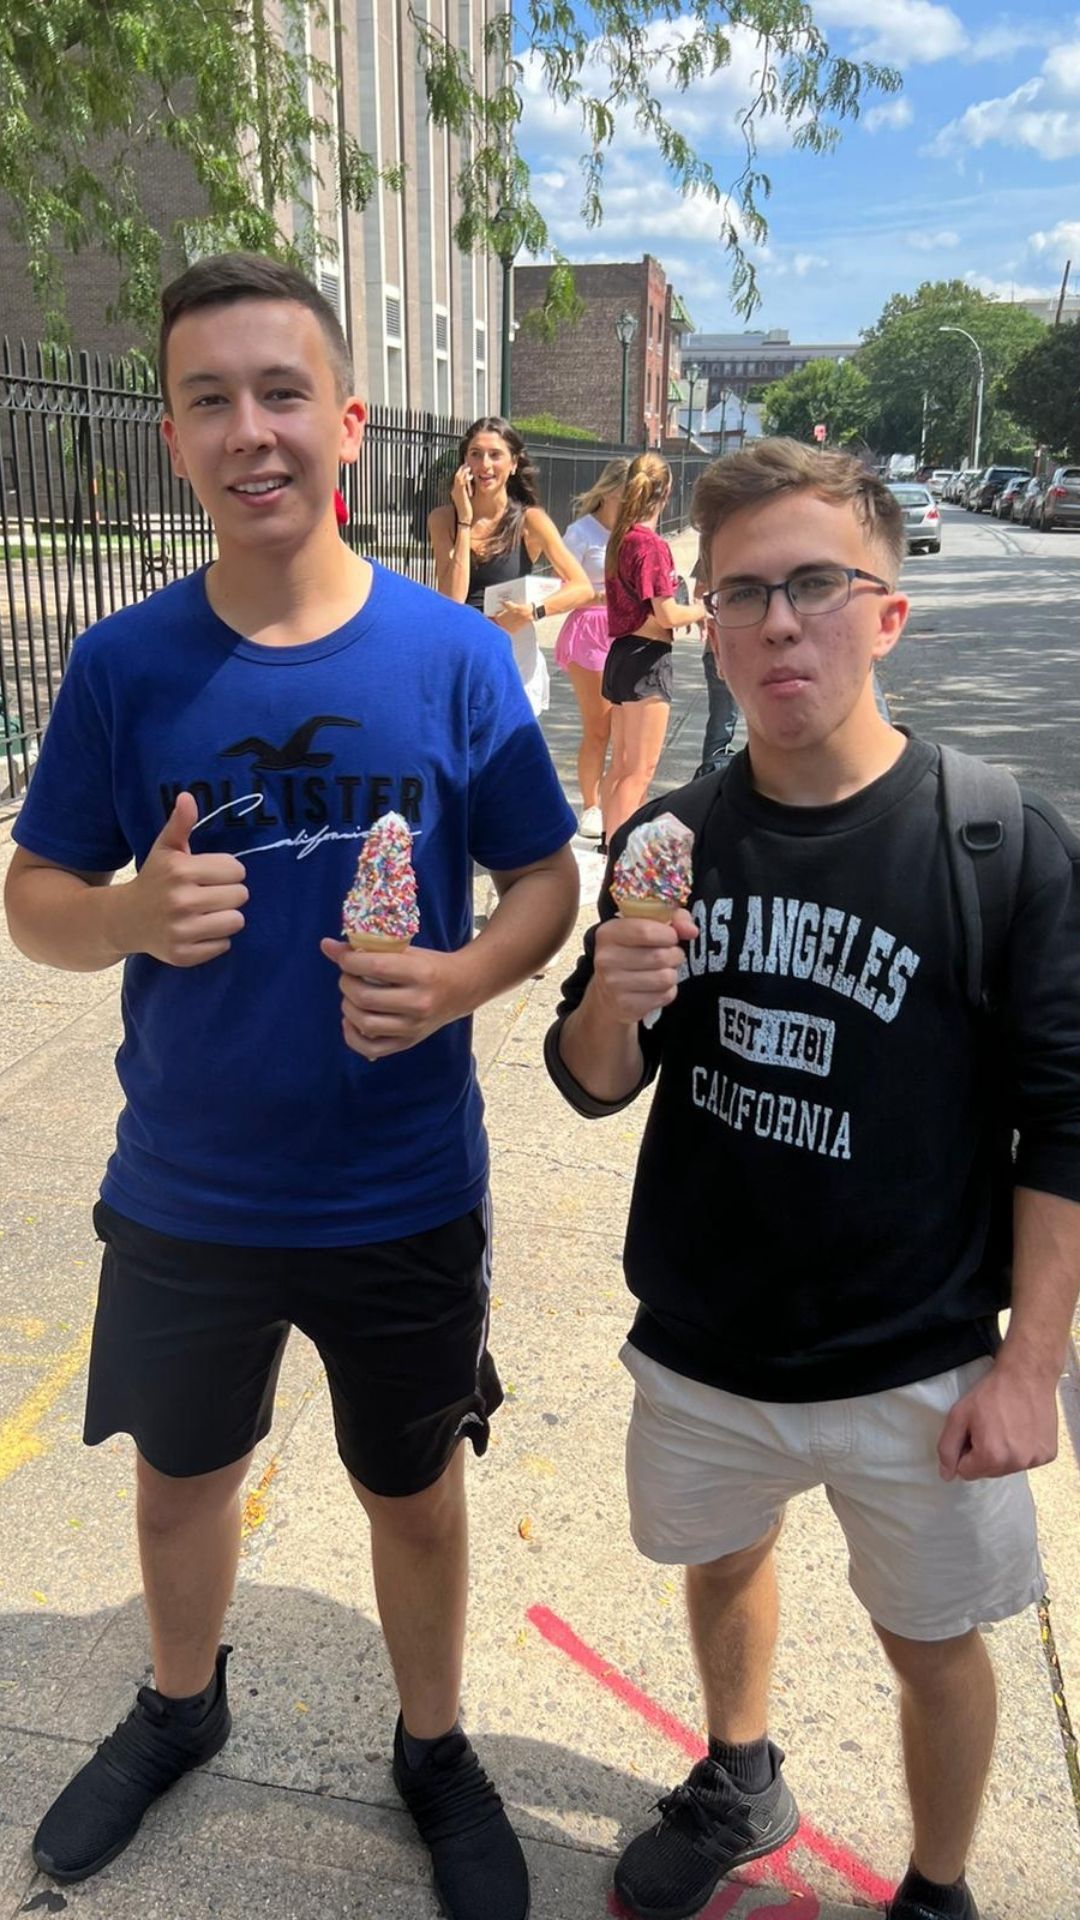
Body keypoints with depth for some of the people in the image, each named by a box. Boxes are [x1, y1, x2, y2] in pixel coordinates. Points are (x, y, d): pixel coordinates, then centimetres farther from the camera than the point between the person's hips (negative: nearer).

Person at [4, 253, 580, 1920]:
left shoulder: (453, 655, -10)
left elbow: (548, 879, -4)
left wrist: (462, 976, -24)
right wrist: (136, 915, -24)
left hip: (403, 1198, -1)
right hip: (183, 1197, 2)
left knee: (413, 1487, 19)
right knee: (181, 1472, 24)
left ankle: (435, 1747, 49)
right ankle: (180, 1708, 56)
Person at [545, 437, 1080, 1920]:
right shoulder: (671, 839, -7)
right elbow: (596, 1086, 0)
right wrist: (613, 1005, -22)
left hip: (919, 1373, -3)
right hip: (703, 1344, 4)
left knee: (933, 1637, 17)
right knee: (720, 1561, 26)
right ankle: (740, 1786, 58)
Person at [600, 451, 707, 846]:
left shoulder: (621, 538, 8)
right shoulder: (651, 544, -17)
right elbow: (667, 615, -19)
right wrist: (699, 610, -1)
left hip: (621, 652, 9)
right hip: (647, 657, -9)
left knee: (621, 762, 19)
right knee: (640, 769, -3)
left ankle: (611, 838, 30)